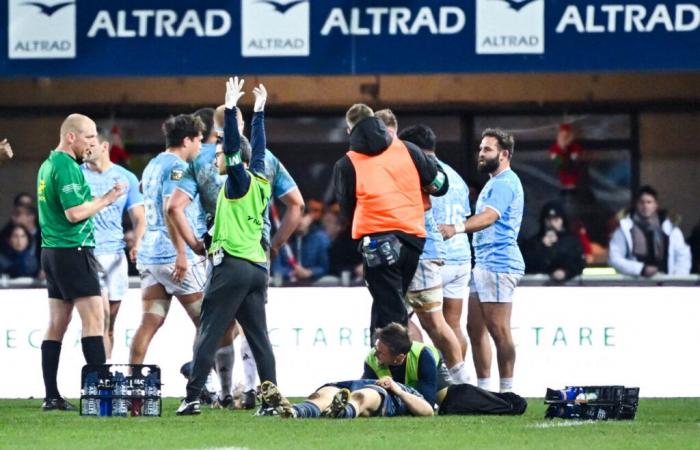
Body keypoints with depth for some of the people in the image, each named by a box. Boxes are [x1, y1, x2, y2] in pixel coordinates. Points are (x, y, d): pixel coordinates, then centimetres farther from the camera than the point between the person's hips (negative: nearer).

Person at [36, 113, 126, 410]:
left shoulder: (47, 166, 15)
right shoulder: (67, 167, -14)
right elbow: (74, 213, -21)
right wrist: (107, 199, -10)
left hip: (52, 251, 10)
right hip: (73, 250, -10)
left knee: (57, 324, 8)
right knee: (94, 318, -10)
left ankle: (52, 396, 6)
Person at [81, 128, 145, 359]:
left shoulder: (125, 178, 9)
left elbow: (139, 218, 10)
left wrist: (137, 244, -7)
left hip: (115, 253, 4)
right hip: (86, 252, -3)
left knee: (109, 322, 7)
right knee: (102, 315, -16)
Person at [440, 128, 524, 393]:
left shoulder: (505, 182, -11)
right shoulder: (495, 182, 23)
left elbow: (490, 216, -27)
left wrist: (457, 228, -41)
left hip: (498, 264, -11)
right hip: (484, 263, 11)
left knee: (498, 330, -10)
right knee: (475, 329, 9)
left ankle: (506, 389, -8)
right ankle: (483, 388, 11)